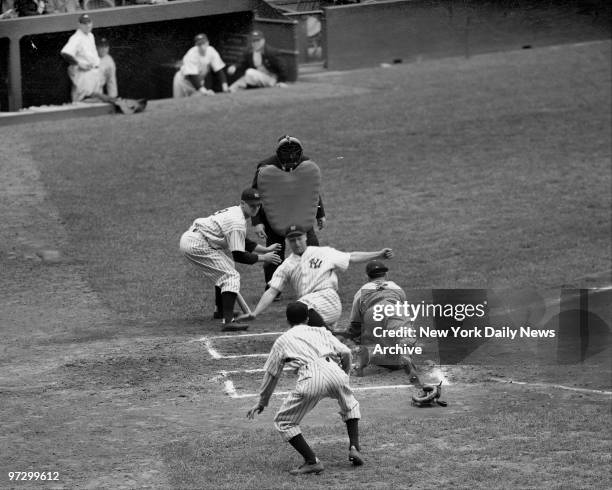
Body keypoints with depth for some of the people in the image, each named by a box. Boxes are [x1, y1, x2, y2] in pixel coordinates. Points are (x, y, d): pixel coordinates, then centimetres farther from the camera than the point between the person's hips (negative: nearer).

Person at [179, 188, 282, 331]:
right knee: (231, 276, -13)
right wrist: (263, 258, -9)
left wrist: (266, 249, 20)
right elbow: (239, 256, -17)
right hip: (197, 244, -11)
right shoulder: (237, 222, -18)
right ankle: (228, 321, -26)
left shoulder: (235, 212, 15)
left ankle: (221, 311, 38)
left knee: (224, 270, 28)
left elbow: (242, 243, 27)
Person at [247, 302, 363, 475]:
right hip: (334, 371, 3)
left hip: (311, 377, -3)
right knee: (350, 404, 35)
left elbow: (271, 375, 30)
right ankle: (354, 448, 20)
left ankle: (312, 462, 0)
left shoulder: (283, 340, 27)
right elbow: (346, 353, 20)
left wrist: (262, 402, 43)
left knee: (283, 422, 12)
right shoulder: (321, 332, 31)